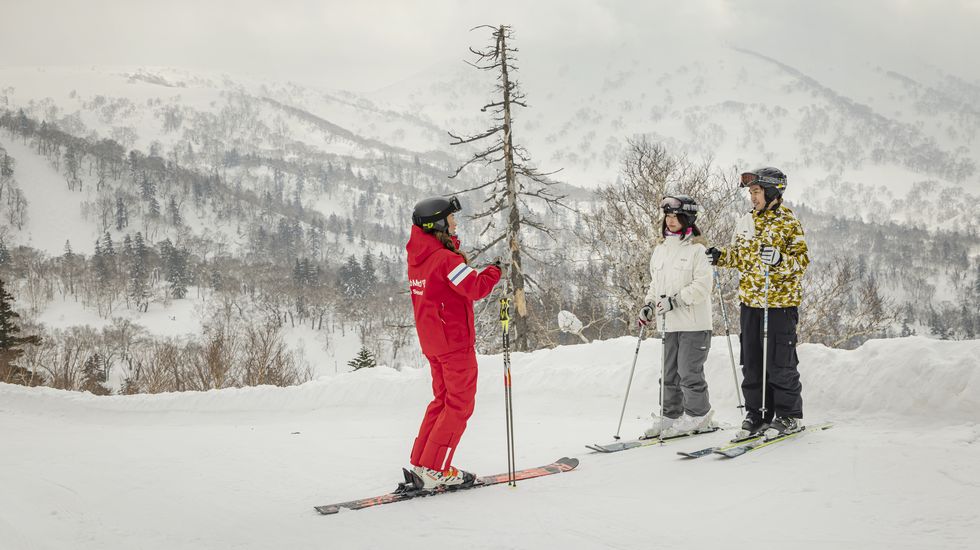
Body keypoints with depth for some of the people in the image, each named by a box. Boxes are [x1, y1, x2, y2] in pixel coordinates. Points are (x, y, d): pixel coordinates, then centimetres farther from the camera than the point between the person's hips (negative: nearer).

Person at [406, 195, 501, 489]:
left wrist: (452, 245, 12)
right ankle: (435, 469, -2)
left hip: (430, 341, 9)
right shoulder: (446, 259, -20)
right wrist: (496, 270, -7)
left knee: (443, 399, 18)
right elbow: (476, 288, -23)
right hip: (455, 340, -9)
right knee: (460, 404, -1)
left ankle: (421, 462, 17)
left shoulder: (417, 257, 7)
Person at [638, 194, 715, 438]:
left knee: (689, 371, -5)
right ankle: (670, 416, 19)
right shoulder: (660, 251, 15)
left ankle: (697, 416, 6)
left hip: (693, 322, -7)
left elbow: (702, 286, -14)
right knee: (669, 372, 11)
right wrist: (650, 305, 7)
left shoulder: (696, 250, -7)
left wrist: (675, 300, -20)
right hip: (669, 324, 7)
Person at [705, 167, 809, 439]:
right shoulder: (745, 222, 12)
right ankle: (756, 413, 17)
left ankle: (789, 416, 9)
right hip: (750, 301, 6)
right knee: (751, 362, 8)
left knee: (780, 362, -2)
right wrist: (721, 256, 4)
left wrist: (780, 259, -30)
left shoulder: (789, 223, -7)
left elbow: (802, 261, -12)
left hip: (780, 301, -6)